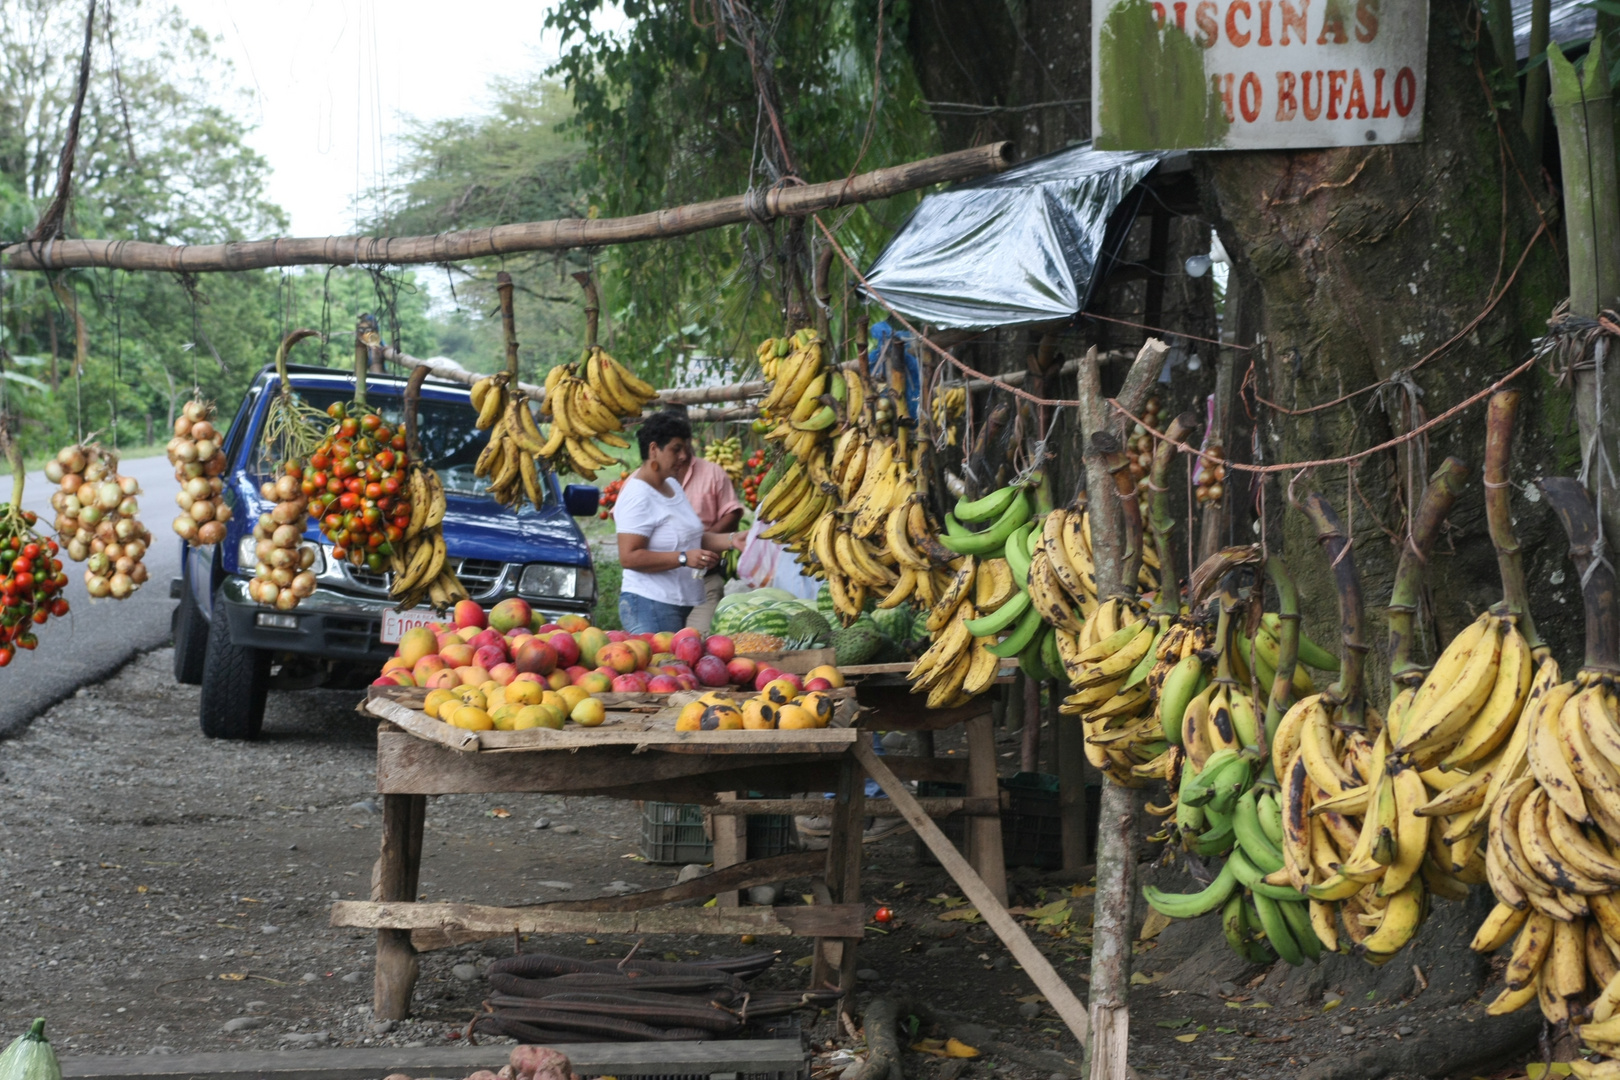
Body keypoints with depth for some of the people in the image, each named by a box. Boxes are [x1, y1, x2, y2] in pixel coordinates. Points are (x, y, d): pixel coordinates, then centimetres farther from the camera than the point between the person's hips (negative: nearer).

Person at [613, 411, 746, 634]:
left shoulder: (672, 486, 15)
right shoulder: (637, 496, -14)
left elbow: (693, 538, 23)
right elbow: (629, 557, -22)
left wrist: (730, 540, 7)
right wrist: (684, 558, -26)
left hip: (683, 605, 9)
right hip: (650, 606, -9)